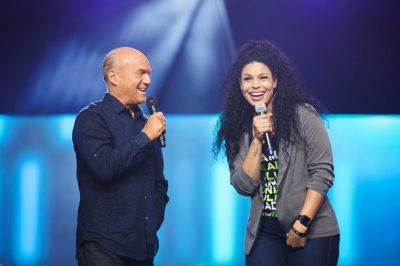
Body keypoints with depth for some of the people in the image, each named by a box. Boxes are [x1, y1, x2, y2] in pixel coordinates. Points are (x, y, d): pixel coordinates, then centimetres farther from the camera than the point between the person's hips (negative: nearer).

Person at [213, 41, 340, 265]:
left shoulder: (303, 114, -6)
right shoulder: (238, 126, 4)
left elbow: (322, 173, -9)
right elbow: (243, 186, -2)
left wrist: (302, 225, -14)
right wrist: (257, 140, -13)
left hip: (312, 232, -3)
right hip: (265, 234, 3)